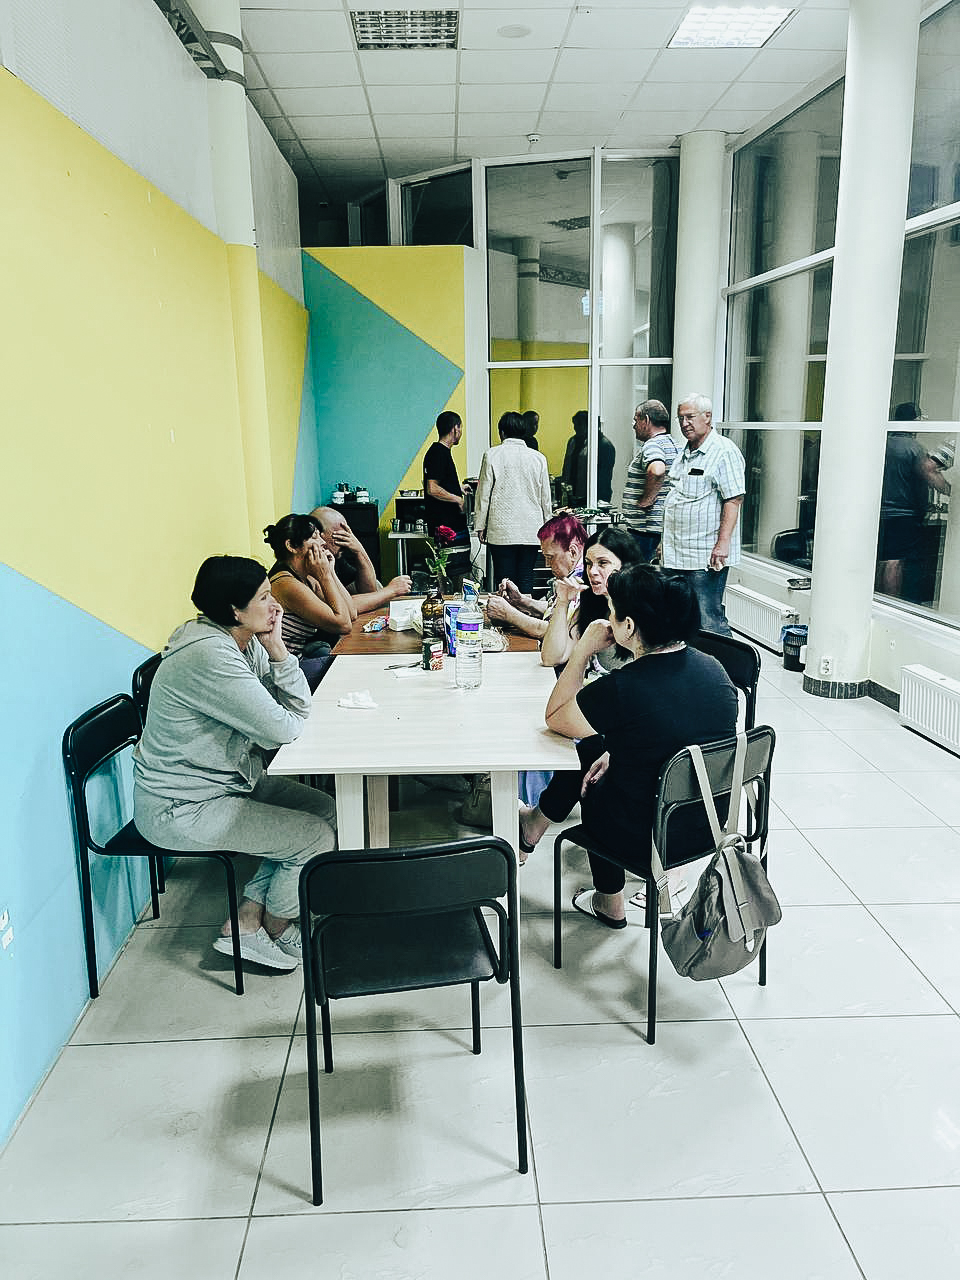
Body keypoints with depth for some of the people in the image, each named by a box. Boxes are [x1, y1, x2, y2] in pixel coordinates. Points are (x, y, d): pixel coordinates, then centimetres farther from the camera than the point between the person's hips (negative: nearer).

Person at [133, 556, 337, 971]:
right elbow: (284, 728, -29)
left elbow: (297, 707, -1)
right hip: (179, 808, -10)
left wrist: (277, 649, -15)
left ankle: (245, 922, 14)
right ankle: (274, 931, 17)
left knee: (324, 809, 8)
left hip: (226, 779, 10)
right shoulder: (209, 656, -29)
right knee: (315, 837, -11)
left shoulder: (247, 641, 1)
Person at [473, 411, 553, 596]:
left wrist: (480, 525, 7)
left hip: (501, 531, -2)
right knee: (526, 579, 6)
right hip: (531, 531, 2)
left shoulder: (492, 455, -3)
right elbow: (546, 498, 10)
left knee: (504, 580, 1)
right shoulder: (538, 458, 4)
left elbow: (484, 493, -1)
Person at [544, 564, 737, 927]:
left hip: (646, 844, -5)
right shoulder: (713, 669, -6)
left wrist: (584, 648, -9)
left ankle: (610, 904, 39)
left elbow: (554, 717, -8)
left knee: (593, 777, 25)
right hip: (713, 829, 6)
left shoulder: (622, 689, -27)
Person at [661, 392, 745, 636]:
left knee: (709, 622, -8)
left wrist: (723, 543, -23)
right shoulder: (684, 455, 19)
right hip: (677, 555, 9)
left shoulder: (724, 451, -8)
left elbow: (734, 500, -16)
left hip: (706, 556, -9)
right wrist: (666, 541, 24)